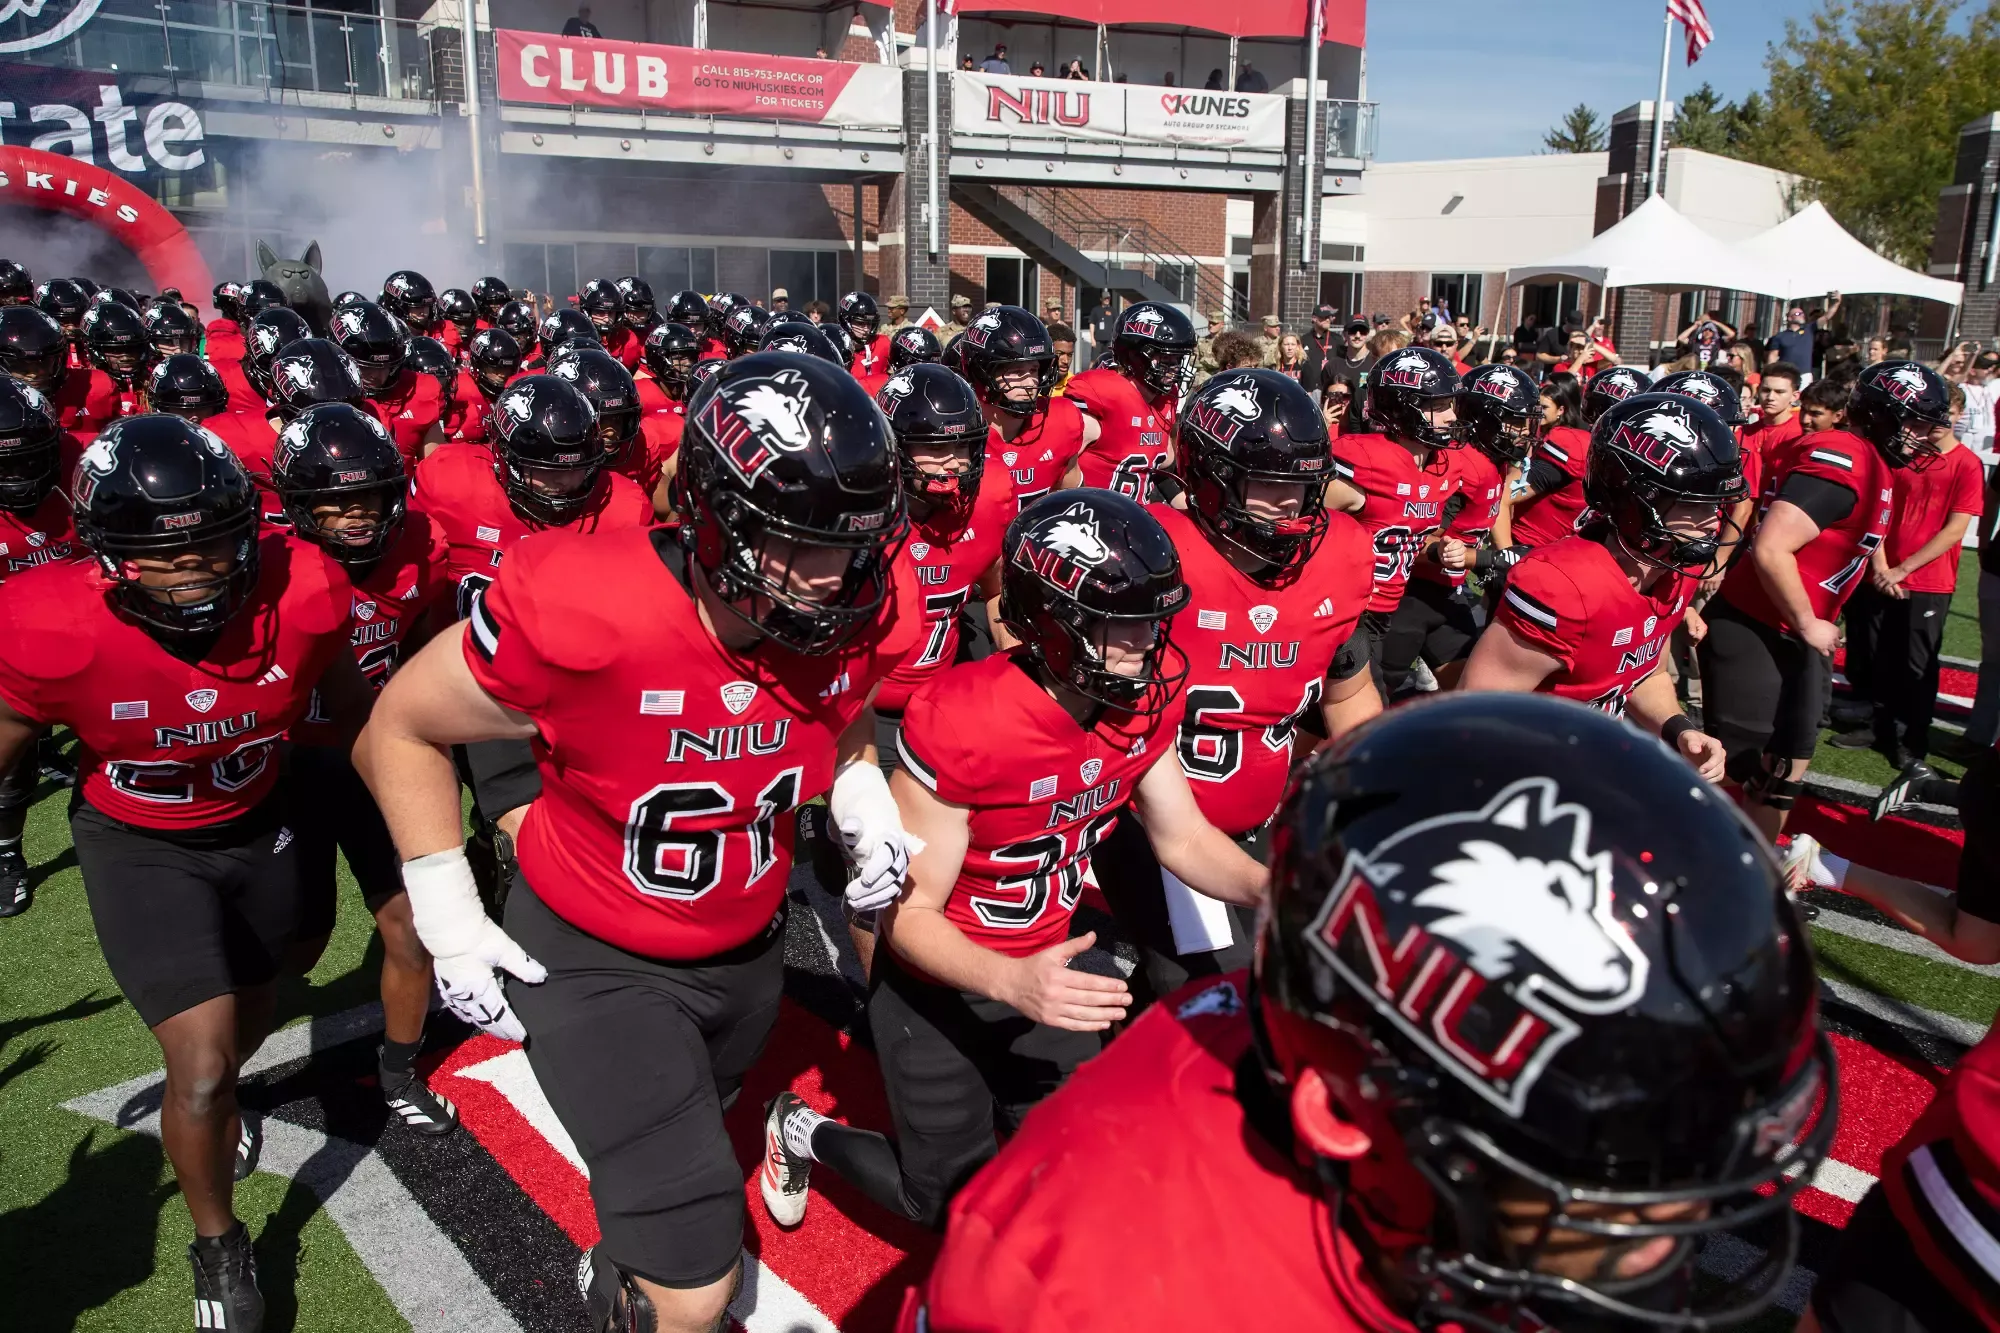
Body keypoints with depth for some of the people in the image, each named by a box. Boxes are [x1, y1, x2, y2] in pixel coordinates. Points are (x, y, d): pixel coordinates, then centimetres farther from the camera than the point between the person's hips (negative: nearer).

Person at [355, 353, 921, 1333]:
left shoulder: (858, 617, -20)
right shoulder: (580, 615, -33)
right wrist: (448, 918, -13)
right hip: (596, 959, -5)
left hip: (746, 946, 6)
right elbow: (402, 730, -14)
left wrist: (863, 797, -12)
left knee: (696, 1126, 33)